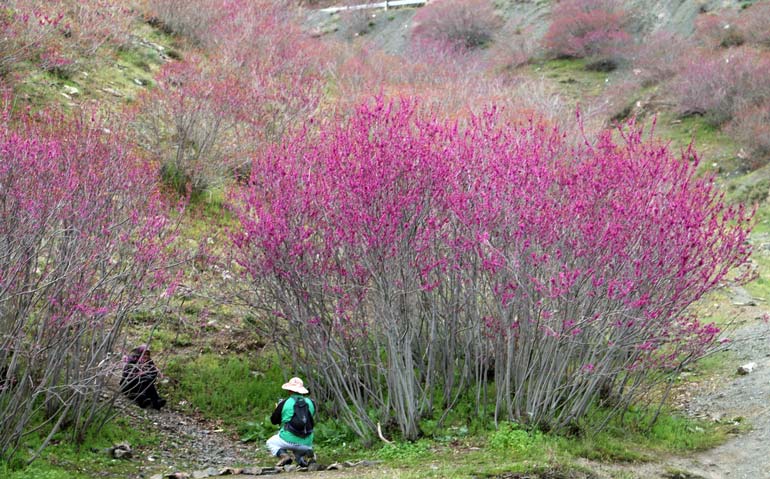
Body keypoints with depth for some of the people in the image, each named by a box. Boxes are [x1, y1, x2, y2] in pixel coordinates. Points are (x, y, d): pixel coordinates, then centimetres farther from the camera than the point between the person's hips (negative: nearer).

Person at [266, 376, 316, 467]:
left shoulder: (284, 403, -8)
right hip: (306, 443, 3)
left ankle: (282, 455, -5)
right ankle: (307, 453, -1)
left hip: (289, 440, -3)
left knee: (270, 443, 26)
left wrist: (278, 408, 23)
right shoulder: (310, 403, 2)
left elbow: (273, 420, 4)